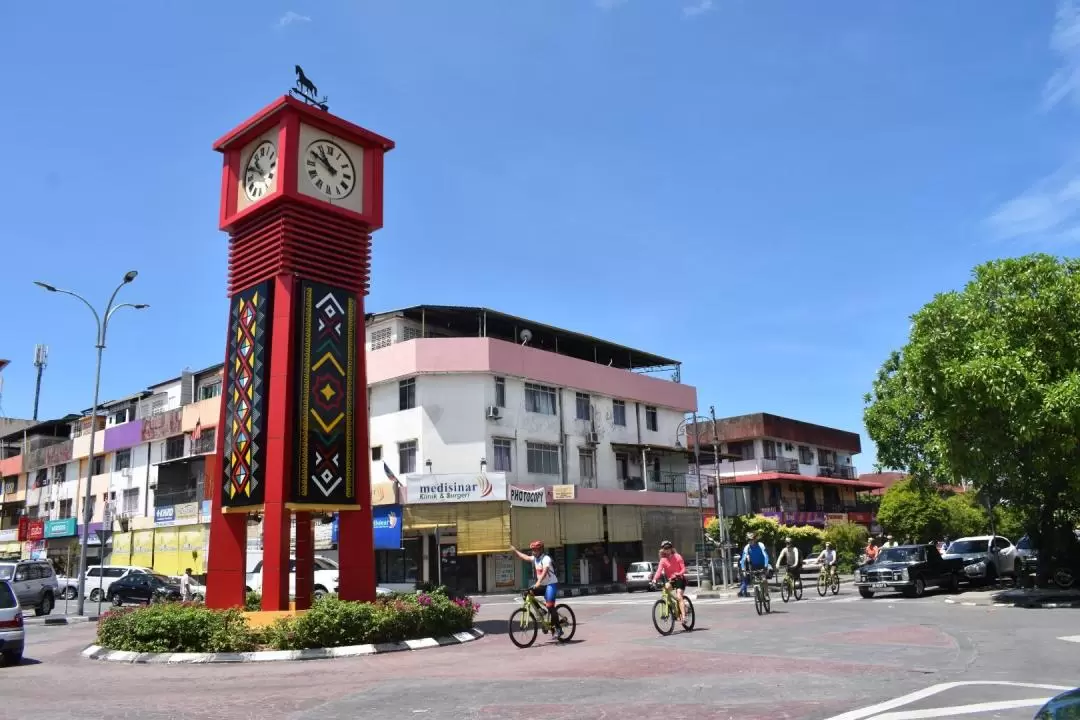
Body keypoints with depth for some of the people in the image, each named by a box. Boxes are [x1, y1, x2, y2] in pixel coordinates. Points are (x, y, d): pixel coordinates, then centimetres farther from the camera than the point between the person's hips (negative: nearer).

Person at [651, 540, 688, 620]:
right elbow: (659, 570, -16)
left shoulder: (677, 557, -6)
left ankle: (683, 616, -21)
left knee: (679, 597, -20)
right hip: (670, 580, 4)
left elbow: (683, 569, -11)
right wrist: (654, 579, -35)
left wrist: (679, 574, -34)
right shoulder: (663, 560, -2)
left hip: (680, 579, -4)